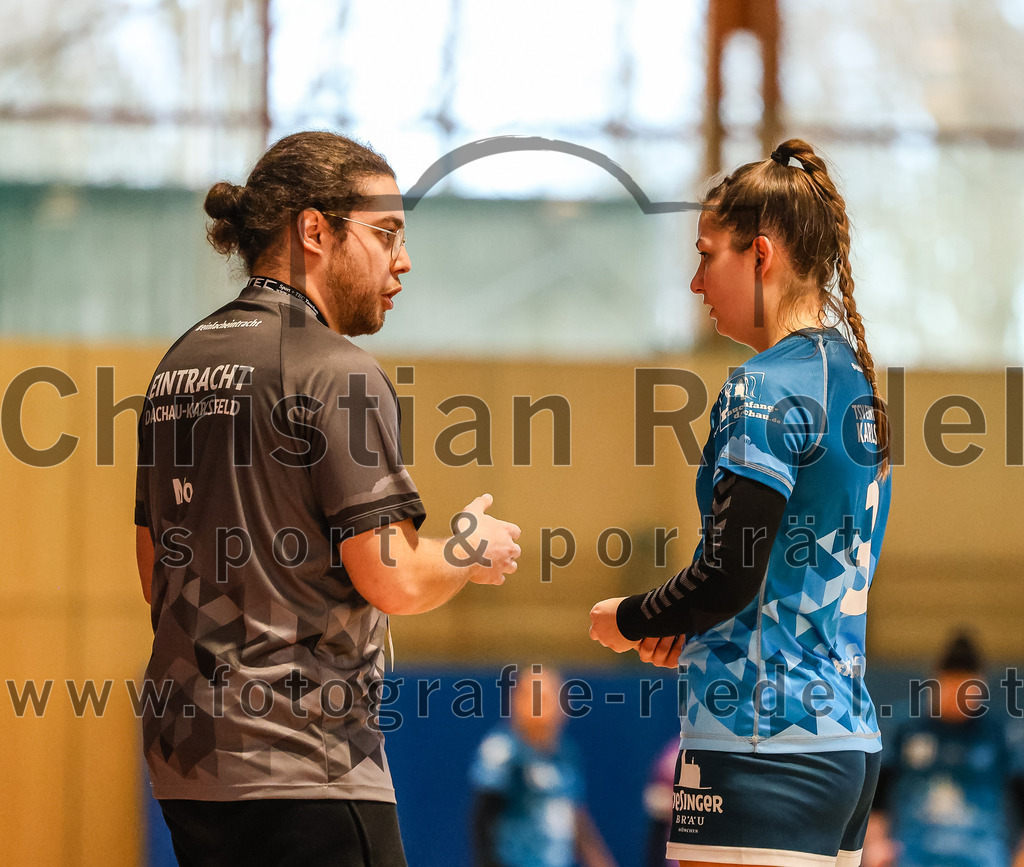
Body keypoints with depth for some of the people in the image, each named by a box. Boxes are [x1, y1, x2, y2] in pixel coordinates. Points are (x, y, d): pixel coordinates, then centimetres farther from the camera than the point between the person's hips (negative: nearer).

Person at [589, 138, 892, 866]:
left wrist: (627, 621, 1)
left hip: (763, 746, -9)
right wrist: (687, 627, 14)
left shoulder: (765, 389, -12)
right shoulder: (852, 377, 15)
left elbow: (726, 579, -16)